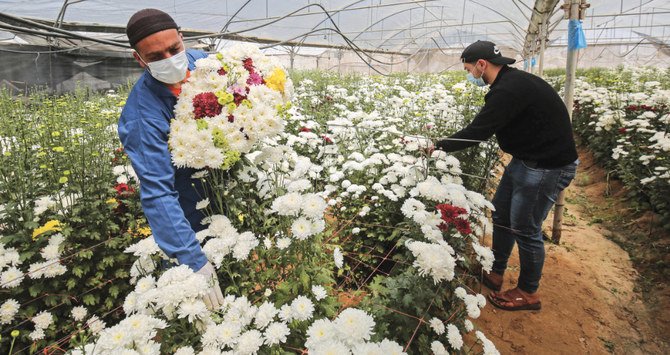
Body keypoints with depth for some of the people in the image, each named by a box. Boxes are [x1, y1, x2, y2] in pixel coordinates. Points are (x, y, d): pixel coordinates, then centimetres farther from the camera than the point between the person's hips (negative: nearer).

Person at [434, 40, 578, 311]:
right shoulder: (512, 81, 8)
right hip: (525, 159, 10)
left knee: (525, 229, 2)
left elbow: (478, 132, -24)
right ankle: (495, 273, 34)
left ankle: (528, 293, 22)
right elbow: (483, 127, 11)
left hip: (548, 167, -10)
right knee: (501, 214, 17)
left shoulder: (509, 90, -25)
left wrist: (438, 146, -14)